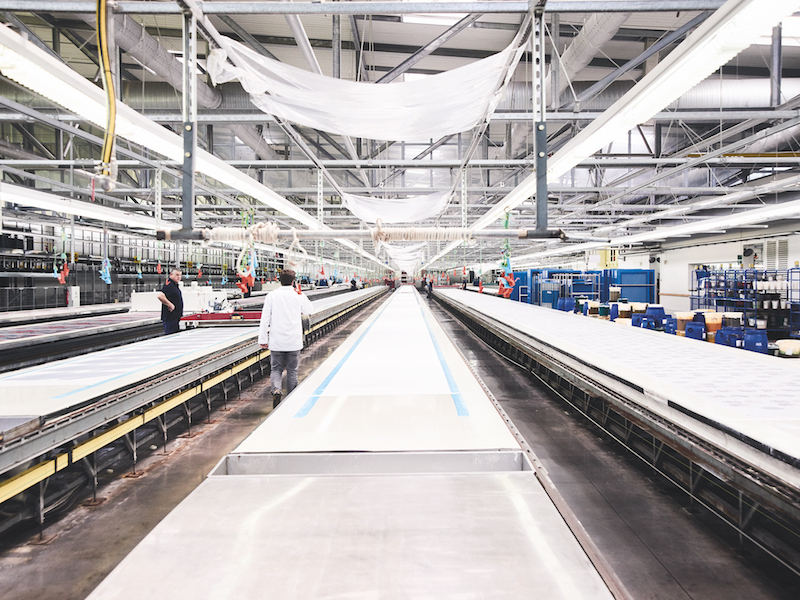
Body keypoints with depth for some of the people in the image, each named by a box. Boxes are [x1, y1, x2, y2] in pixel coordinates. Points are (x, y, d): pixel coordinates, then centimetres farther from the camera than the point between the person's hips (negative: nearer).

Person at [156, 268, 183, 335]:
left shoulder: (175, 285, 15)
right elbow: (159, 295, -32)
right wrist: (170, 305, -23)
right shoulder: (169, 285, -16)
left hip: (176, 317, 10)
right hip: (170, 317, -10)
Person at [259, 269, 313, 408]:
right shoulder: (299, 296, -2)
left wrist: (263, 339, 1)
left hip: (276, 342, 0)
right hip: (294, 341, 0)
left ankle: (276, 390, -15)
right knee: (292, 371, 11)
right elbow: (308, 311, 18)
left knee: (276, 369, 12)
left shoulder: (271, 296, -3)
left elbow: (265, 319, -4)